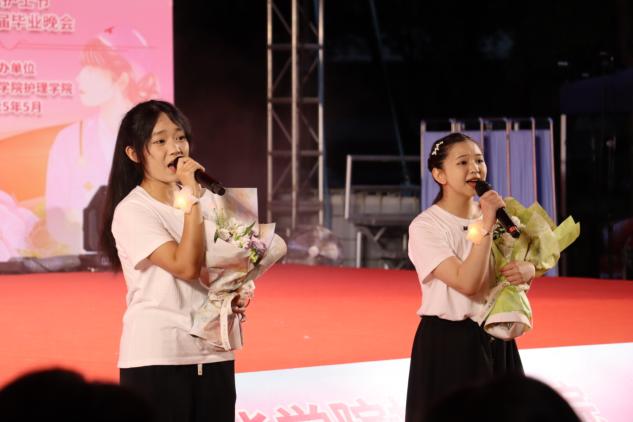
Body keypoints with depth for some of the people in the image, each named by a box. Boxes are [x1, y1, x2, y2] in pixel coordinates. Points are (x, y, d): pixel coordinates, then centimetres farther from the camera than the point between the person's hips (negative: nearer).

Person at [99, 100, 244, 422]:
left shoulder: (203, 199, 10)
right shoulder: (132, 211, -11)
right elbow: (187, 266, -22)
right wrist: (191, 197, -22)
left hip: (213, 352, 6)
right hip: (156, 358, -6)